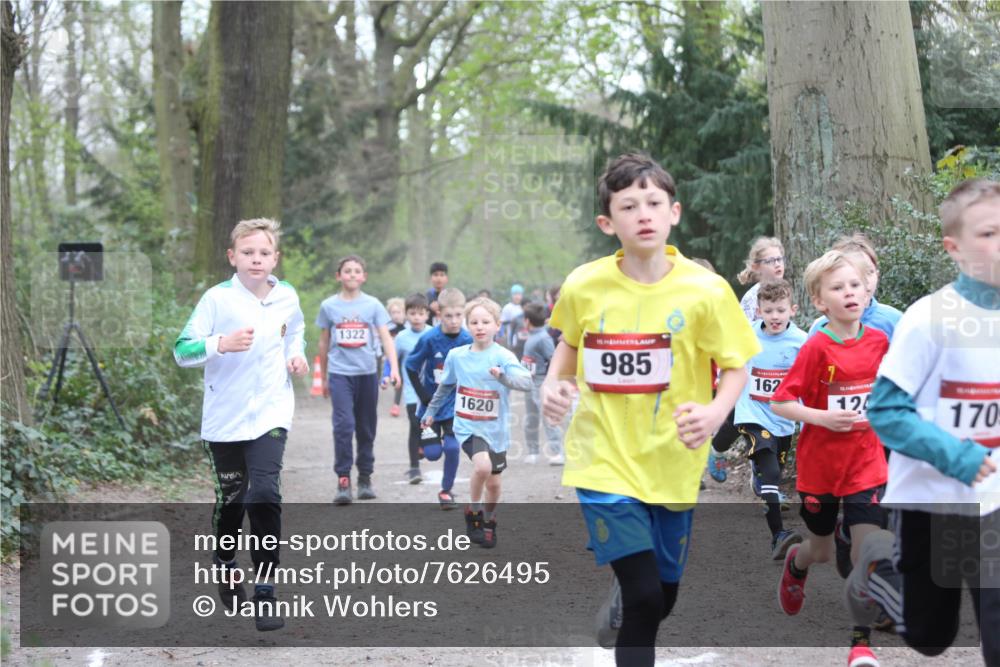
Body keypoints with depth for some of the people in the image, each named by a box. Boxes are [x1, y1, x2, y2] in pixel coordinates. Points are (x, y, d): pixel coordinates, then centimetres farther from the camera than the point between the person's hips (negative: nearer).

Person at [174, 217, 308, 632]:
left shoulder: (287, 297, 2)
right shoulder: (217, 299, -10)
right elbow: (182, 351, -12)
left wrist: (297, 354, 5)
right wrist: (222, 343, -28)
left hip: (270, 414, 1)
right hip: (225, 417, -1)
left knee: (265, 493, -16)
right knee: (231, 497, 12)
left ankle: (265, 591, -11)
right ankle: (226, 567, 40)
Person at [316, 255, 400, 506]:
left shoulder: (373, 305, 3)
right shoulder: (329, 306, 4)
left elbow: (386, 338, -2)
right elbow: (324, 343, 12)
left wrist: (394, 368, -15)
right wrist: (324, 377, 16)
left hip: (367, 372, 1)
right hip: (340, 373, -1)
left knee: (366, 428, 8)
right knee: (344, 425, -14)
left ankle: (365, 478, 20)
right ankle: (343, 480, -10)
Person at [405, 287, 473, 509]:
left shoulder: (468, 340, -12)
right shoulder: (430, 339, -17)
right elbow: (411, 367, -6)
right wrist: (424, 396, -9)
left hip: (455, 405, 0)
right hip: (432, 403, 0)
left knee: (452, 448, -10)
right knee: (432, 453, 2)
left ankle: (446, 490, 10)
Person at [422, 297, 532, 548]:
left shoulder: (503, 356, -11)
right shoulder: (456, 356, -2)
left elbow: (526, 382, -26)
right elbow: (445, 386, 16)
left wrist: (504, 376, -44)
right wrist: (431, 411, 26)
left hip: (495, 429, 1)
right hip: (467, 426, -1)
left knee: (494, 482, 12)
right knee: (482, 465, -26)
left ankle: (489, 522, 39)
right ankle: (473, 513, -2)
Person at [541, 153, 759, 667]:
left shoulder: (705, 290, -12)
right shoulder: (584, 286, -8)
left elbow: (736, 367, -3)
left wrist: (716, 412, -23)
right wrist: (554, 385, -8)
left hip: (671, 465, 1)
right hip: (604, 462, -1)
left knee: (662, 599, 17)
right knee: (644, 597, -15)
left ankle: (621, 599, 53)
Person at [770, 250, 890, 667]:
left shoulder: (879, 342, -3)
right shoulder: (816, 349, -14)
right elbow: (779, 404, -13)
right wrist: (822, 418, -24)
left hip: (866, 464, 2)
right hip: (820, 465, -2)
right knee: (822, 550, 15)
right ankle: (796, 564, 52)